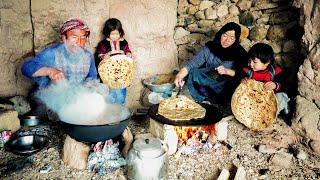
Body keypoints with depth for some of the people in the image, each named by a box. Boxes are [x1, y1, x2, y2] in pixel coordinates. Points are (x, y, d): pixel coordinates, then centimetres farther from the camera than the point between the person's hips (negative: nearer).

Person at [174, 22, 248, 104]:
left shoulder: (240, 53, 0)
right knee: (193, 73, -24)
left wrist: (227, 71, -24)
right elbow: (192, 64, -9)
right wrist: (179, 75, -26)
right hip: (206, 82, 1)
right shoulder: (210, 48, 1)